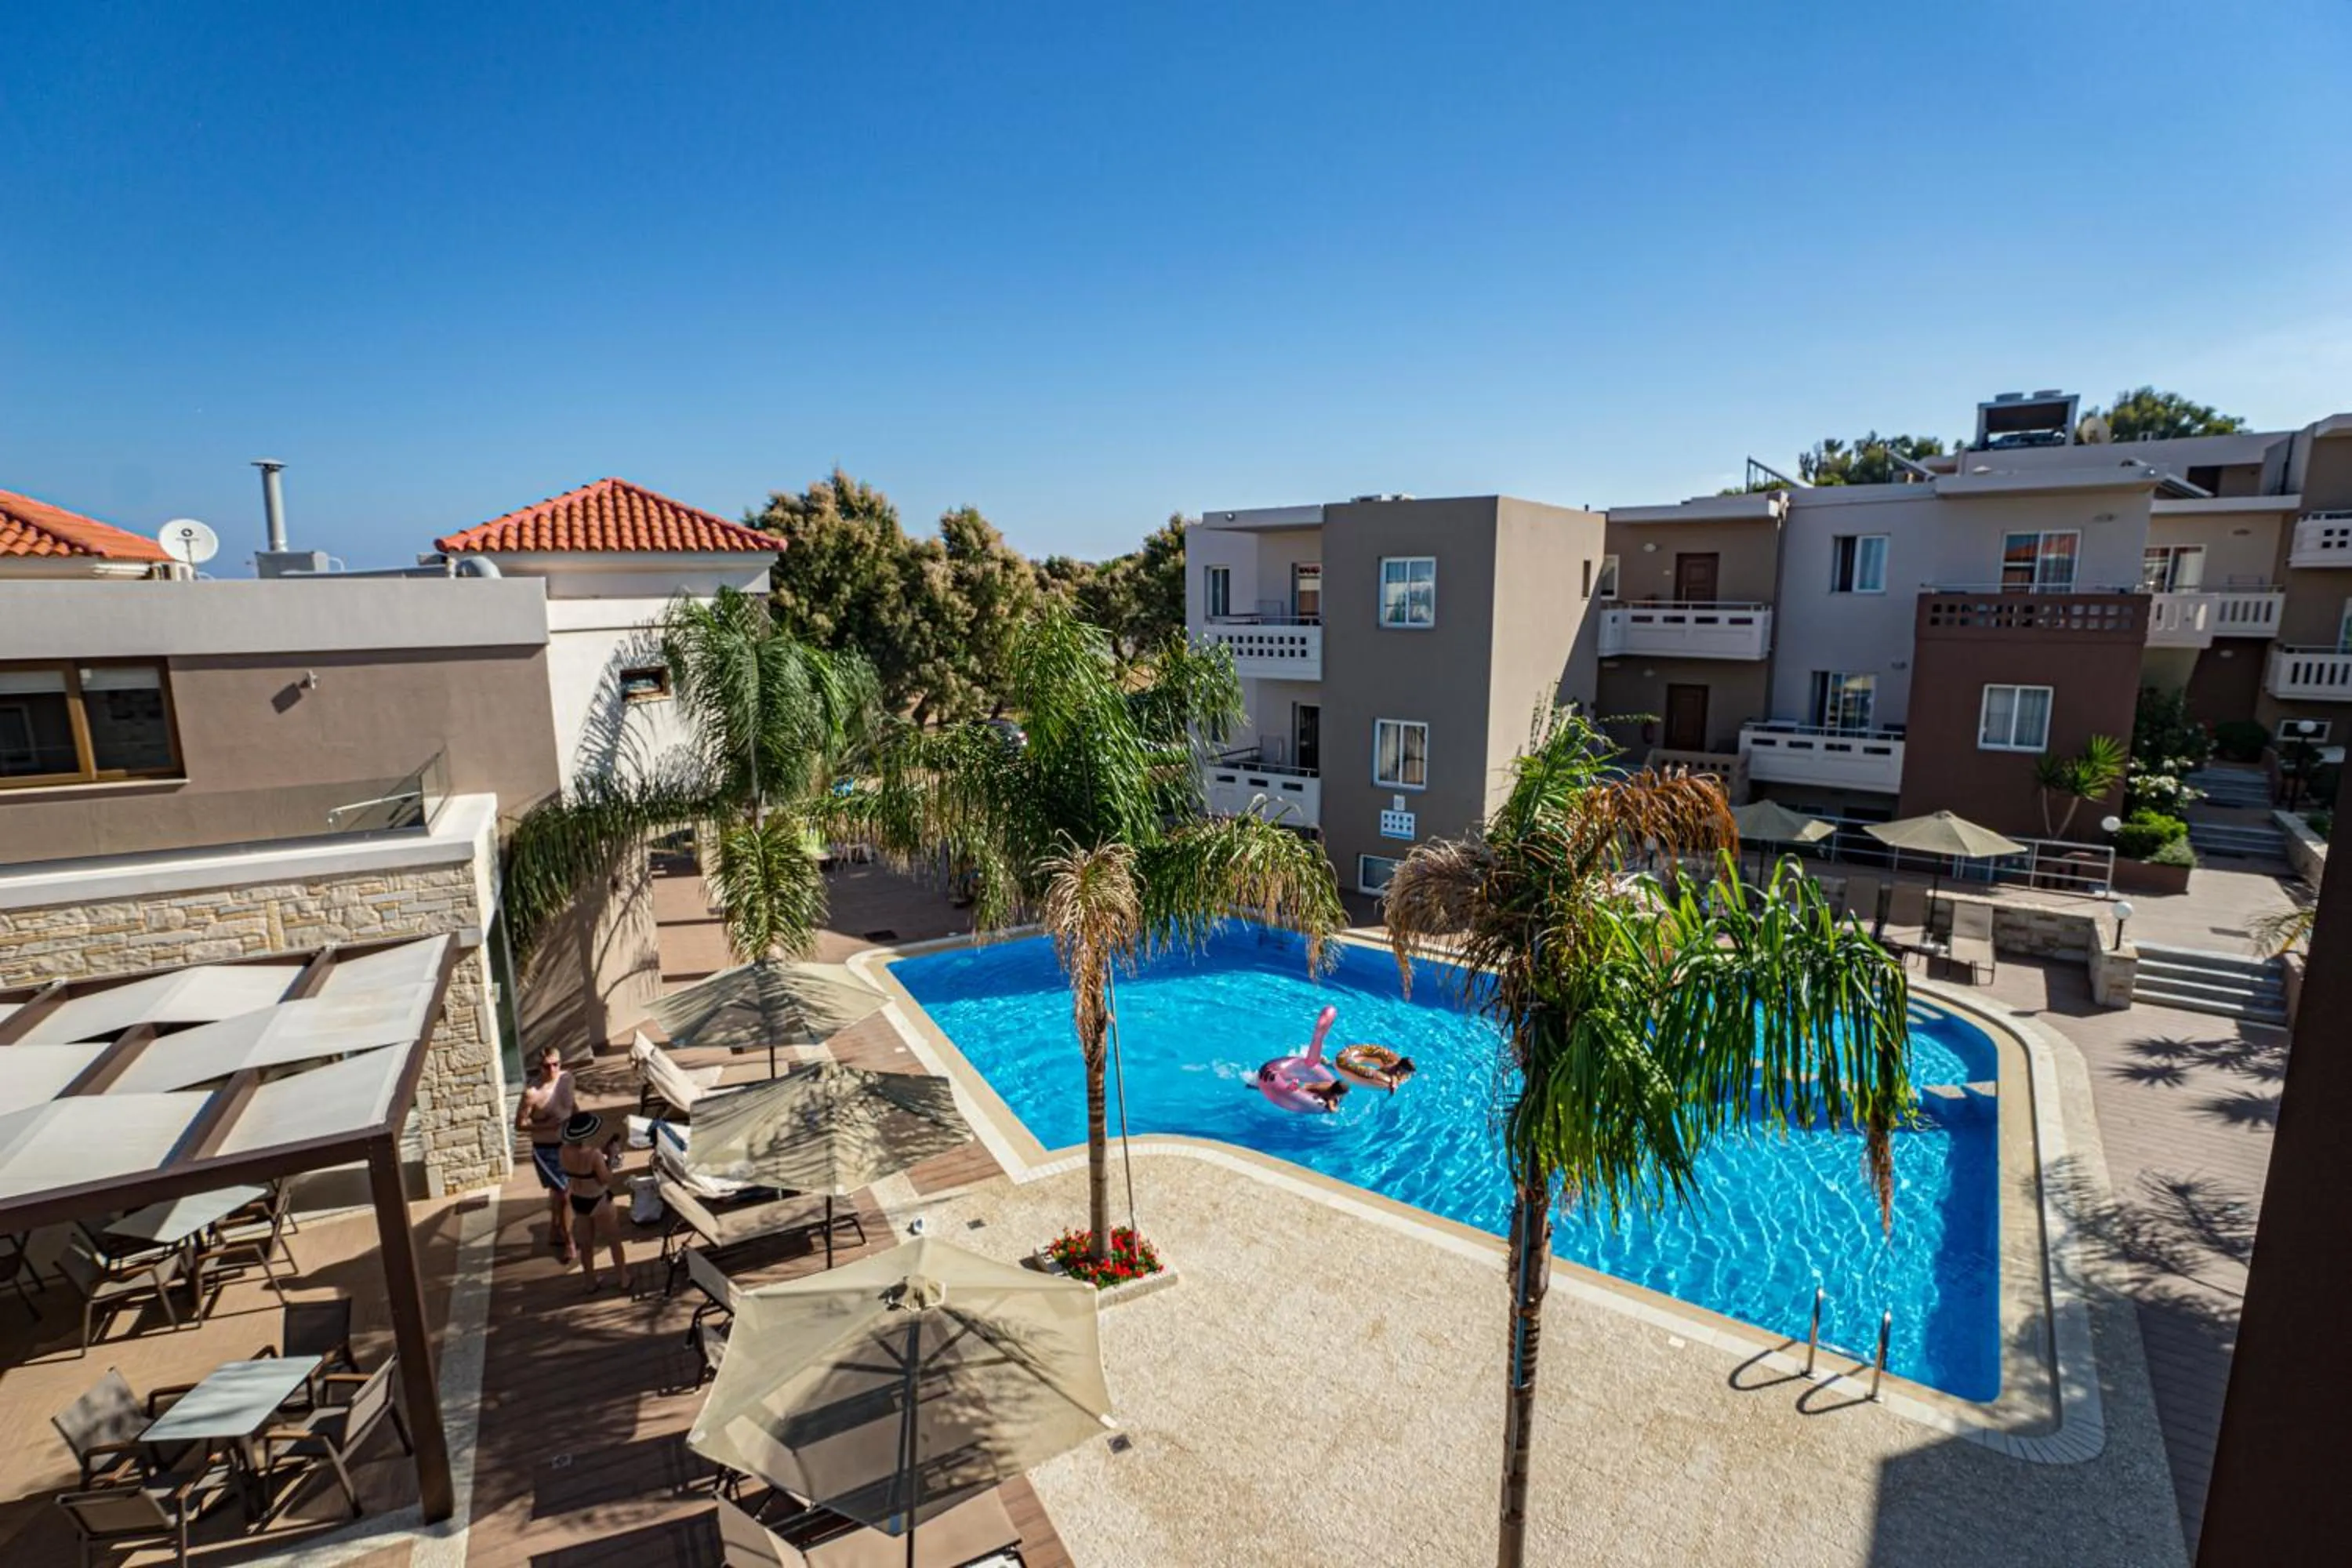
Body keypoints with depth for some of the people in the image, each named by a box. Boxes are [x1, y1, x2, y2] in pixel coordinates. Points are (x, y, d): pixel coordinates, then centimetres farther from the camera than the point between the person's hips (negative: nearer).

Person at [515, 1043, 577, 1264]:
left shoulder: (567, 1077, -7)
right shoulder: (532, 1093, -24)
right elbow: (519, 1125, -16)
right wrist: (546, 1125, -27)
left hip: (566, 1144, 6)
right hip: (545, 1150, -6)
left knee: (558, 1192, 23)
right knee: (565, 1194, -2)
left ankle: (555, 1234, 43)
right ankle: (568, 1244, 16)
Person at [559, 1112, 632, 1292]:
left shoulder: (566, 1151, -11)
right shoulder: (594, 1154, -30)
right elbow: (606, 1179, -22)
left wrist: (601, 1150, 4)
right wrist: (612, 1155, -14)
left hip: (577, 1201, 6)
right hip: (599, 1202, -6)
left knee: (586, 1245, 23)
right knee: (614, 1242, 16)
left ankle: (591, 1282, 38)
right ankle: (624, 1279, 29)